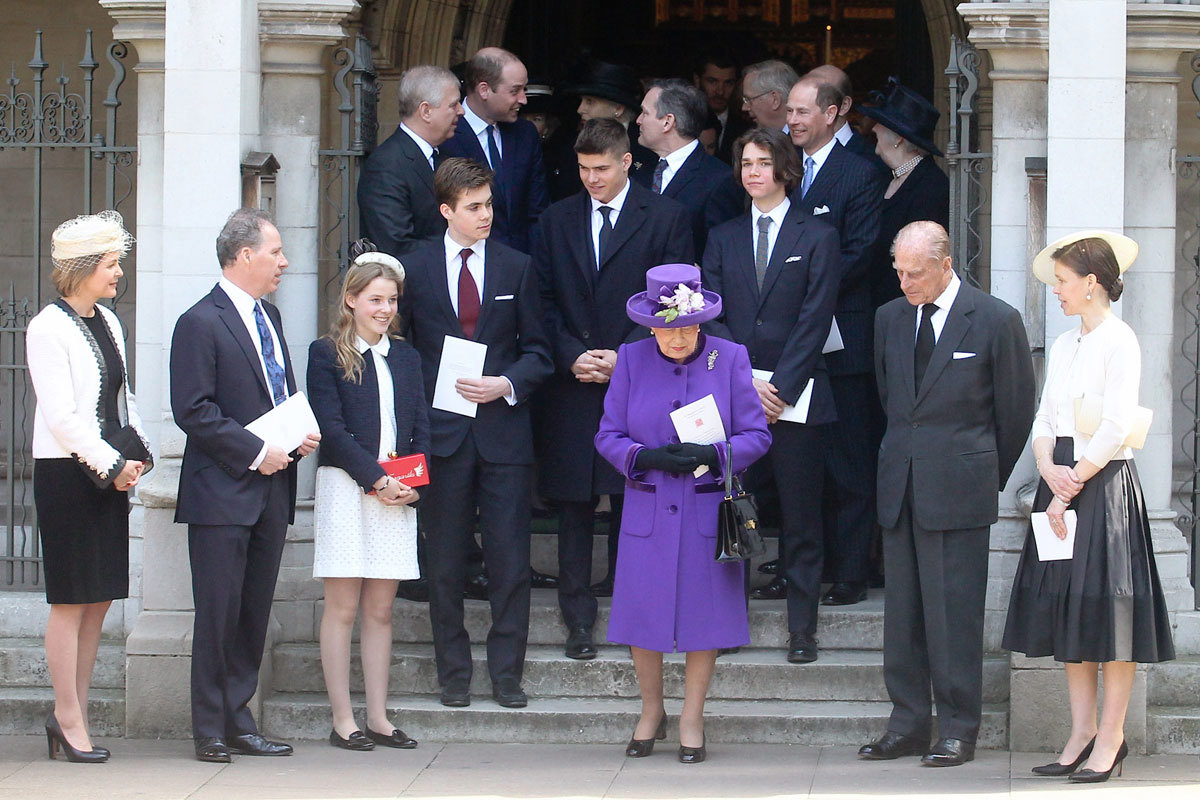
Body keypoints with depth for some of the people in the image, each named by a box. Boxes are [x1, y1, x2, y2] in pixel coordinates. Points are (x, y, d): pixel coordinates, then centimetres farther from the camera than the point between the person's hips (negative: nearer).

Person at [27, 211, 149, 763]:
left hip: (110, 474, 8)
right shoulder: (49, 328, -10)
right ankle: (69, 717, 0)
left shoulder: (108, 323, 14)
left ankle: (72, 714, 12)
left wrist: (138, 455, 7)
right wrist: (112, 465, -14)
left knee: (98, 601, 7)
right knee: (71, 600, -4)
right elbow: (61, 416, -15)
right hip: (67, 472, -8)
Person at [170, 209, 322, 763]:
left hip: (270, 489, 8)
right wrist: (256, 452, -16)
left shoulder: (269, 317, 17)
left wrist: (301, 435, 6)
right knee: (219, 614, -5)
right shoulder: (201, 323, -9)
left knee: (254, 616, 8)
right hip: (223, 491, -8)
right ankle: (211, 732, 0)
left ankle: (238, 723, 13)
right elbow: (192, 410, -14)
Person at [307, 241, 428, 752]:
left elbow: (420, 428, 12)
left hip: (396, 494, 5)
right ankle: (342, 721, 0)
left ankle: (378, 718, 9)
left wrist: (411, 483, -5)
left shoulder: (404, 357, 15)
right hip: (345, 492, -5)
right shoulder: (327, 355, -1)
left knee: (380, 610, 6)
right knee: (342, 608, -2)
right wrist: (377, 480, -15)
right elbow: (332, 429, -9)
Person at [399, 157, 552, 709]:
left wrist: (506, 384, -9)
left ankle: (506, 673, 5)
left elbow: (537, 351, 9)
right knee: (445, 561, 4)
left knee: (509, 559, -2)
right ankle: (453, 673, 12)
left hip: (503, 429, 0)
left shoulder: (517, 269, 8)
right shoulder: (414, 270, 5)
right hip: (441, 431, 0)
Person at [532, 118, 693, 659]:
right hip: (572, 386, 2)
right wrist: (571, 355, -6)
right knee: (574, 502, 1)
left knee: (634, 502, 0)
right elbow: (544, 302, 10)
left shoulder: (666, 218, 2)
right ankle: (579, 619, 6)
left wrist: (626, 356, -11)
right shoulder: (556, 221, 11)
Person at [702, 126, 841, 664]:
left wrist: (781, 387, -11)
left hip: (797, 397, -2)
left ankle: (802, 628, 4)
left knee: (800, 517, 0)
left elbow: (814, 321, -3)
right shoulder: (723, 239, 13)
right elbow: (713, 318, 6)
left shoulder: (818, 238, 4)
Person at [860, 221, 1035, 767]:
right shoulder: (890, 318, 11)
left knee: (954, 613, -4)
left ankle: (958, 730, 2)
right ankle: (908, 724, 13)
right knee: (902, 612, 7)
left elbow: (1016, 409, 3)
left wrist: (991, 476, 10)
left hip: (958, 491, -5)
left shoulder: (996, 321, -5)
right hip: (899, 488, 5)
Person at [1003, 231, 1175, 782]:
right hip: (1062, 485, 8)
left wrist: (1071, 487, -14)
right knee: (1067, 608, 6)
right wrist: (1050, 472, -6)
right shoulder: (1064, 345, 15)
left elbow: (1116, 427, -14)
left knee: (1107, 608, -5)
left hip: (1104, 485, -8)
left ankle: (1111, 737, 0)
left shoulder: (1118, 342, -9)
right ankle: (1082, 732, 11)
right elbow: (1045, 420, 13)